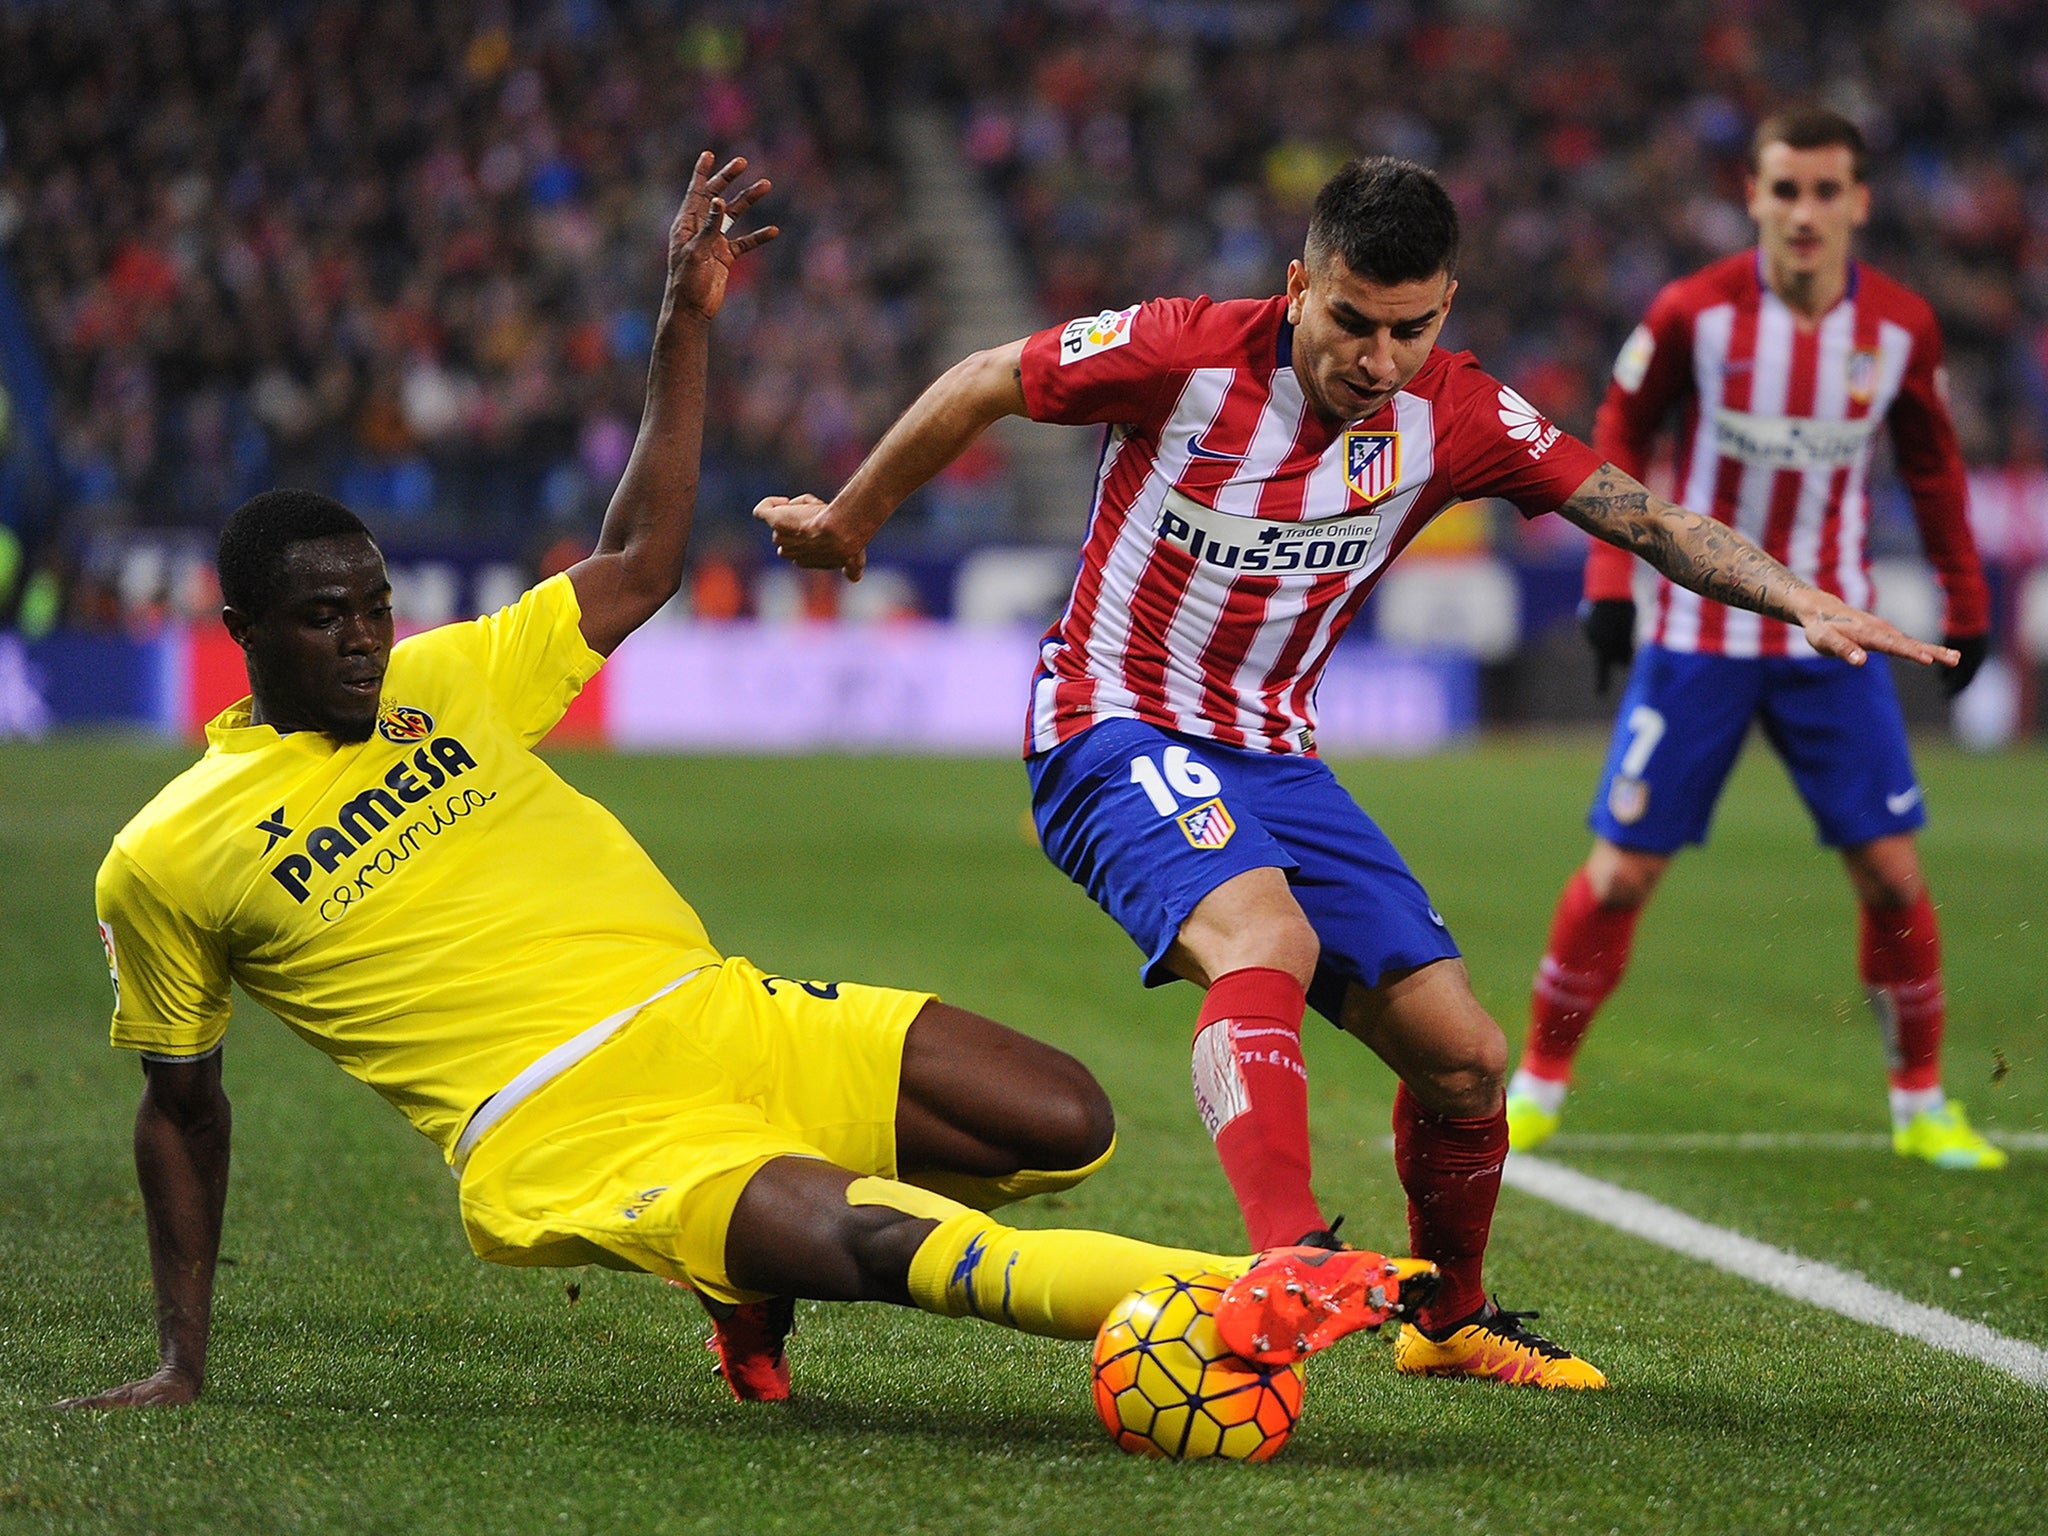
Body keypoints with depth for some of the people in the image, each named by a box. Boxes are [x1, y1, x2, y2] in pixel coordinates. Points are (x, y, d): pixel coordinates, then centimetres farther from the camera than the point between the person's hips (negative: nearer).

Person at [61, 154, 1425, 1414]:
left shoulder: (445, 683, 15)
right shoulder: (164, 864, 4)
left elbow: (636, 567, 22)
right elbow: (182, 1105, 13)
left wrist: (687, 323, 15)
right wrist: (182, 1363, 12)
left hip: (717, 1018, 7)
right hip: (560, 1136, -6)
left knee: (1065, 1125, -8)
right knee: (893, 1250, -31)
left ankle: (769, 1258, 11)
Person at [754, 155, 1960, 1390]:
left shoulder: (1456, 417, -5)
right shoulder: (1185, 353, -16)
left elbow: (1643, 518, -6)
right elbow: (982, 388, -1)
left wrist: (1803, 601, -22)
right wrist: (850, 522, 11)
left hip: (1276, 758, 5)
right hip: (1118, 731, -5)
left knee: (1466, 1056, 1)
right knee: (1266, 939, -36)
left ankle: (1451, 1321, 27)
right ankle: (1286, 1256, -54)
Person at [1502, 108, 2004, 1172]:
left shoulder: (1902, 327, -6)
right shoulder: (1696, 312, -13)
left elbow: (1932, 465, 11)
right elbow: (1620, 432, 2)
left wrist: (1966, 604, 12)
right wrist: (1611, 576, -6)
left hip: (1832, 637, 2)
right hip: (1700, 632, -2)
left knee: (1889, 871, -3)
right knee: (1622, 871, -2)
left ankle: (1920, 1104, 12)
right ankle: (1538, 1083, 16)